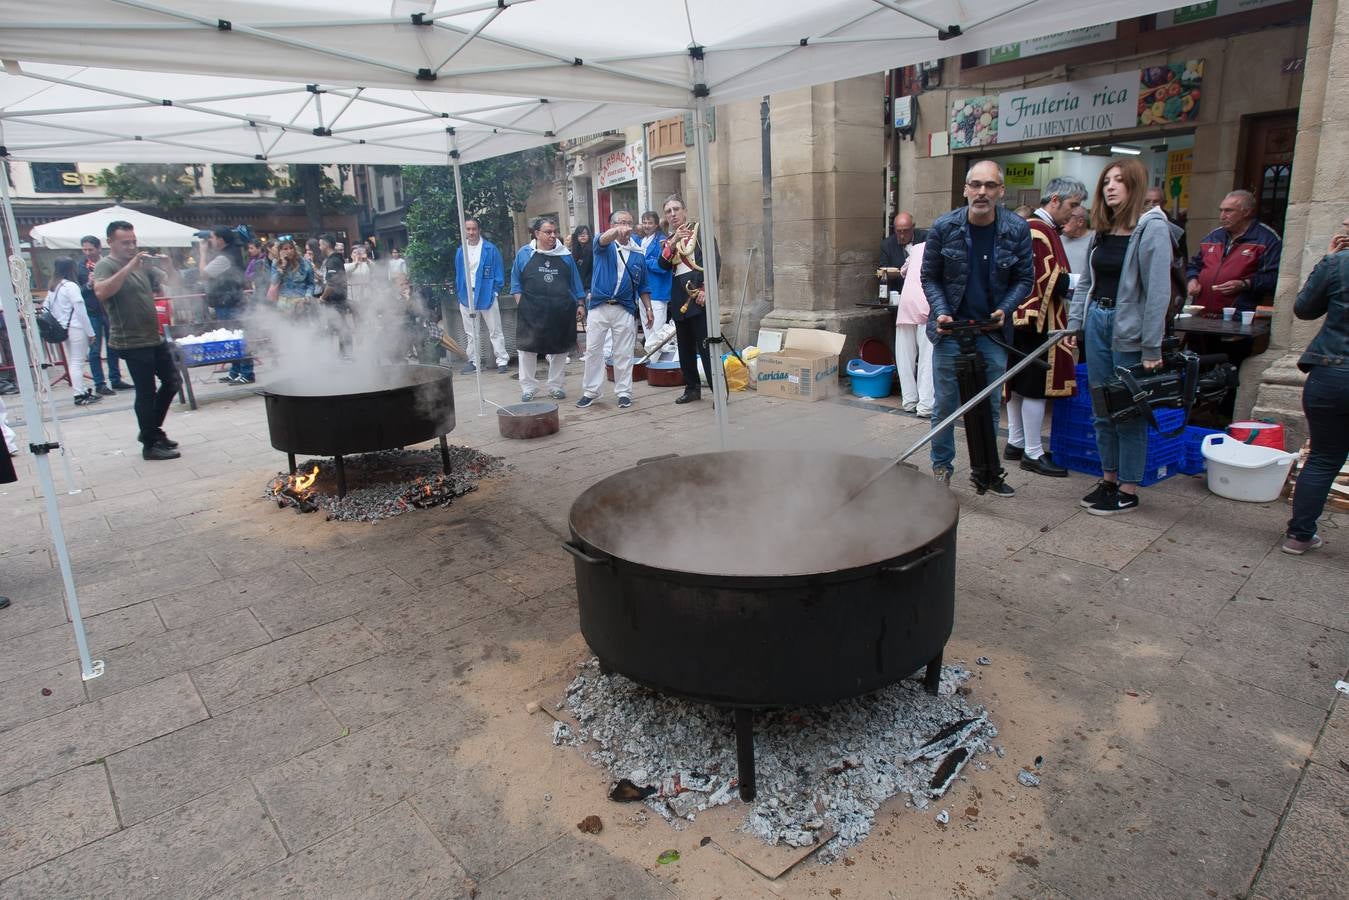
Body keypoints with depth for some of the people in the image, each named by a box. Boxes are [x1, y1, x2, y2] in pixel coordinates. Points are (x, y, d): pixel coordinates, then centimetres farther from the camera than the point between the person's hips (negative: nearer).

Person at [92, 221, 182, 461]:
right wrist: (129, 267, -29)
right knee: (146, 392, -3)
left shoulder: (142, 264, 14)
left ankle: (152, 430, 29)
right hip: (132, 342, -8)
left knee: (172, 382, 15)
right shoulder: (105, 266, -9)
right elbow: (101, 292, -28)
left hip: (154, 338, 8)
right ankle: (150, 445, 7)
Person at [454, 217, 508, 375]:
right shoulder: (460, 251, 7)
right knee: (471, 333, 12)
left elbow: (499, 272, -3)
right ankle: (473, 362, 20)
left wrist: (495, 291, -9)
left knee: (495, 332, 2)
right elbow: (458, 274, 13)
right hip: (467, 296, 4)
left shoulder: (490, 249, -5)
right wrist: (459, 293, 7)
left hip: (486, 295, -4)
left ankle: (502, 361, 5)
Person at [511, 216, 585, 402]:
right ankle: (528, 387, 12)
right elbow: (516, 282, 8)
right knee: (528, 348, 0)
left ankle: (555, 386, 21)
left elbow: (575, 282, 13)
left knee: (560, 348, 8)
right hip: (532, 312, -1)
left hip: (561, 313, 2)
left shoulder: (565, 255, 8)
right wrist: (521, 304, -2)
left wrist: (579, 303, 9)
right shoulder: (524, 254, 4)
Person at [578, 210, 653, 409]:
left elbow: (642, 286, 14)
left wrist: (648, 308, 3)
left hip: (625, 310, 1)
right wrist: (617, 232, -45)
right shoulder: (605, 247, 3)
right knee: (593, 350, 3)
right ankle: (590, 391, 12)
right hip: (598, 307, -1)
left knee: (624, 353, 4)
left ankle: (624, 392, 13)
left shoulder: (638, 254, 10)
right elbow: (603, 240, -23)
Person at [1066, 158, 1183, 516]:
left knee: (1130, 413, 2)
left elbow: (1158, 292, -16)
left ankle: (1128, 491, 12)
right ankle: (1109, 479, 27)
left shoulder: (1153, 229, -12)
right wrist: (1073, 323, 6)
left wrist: (1152, 349, -18)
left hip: (1130, 328, -7)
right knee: (1103, 412, 14)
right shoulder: (1101, 231, 11)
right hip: (1097, 322, 7)